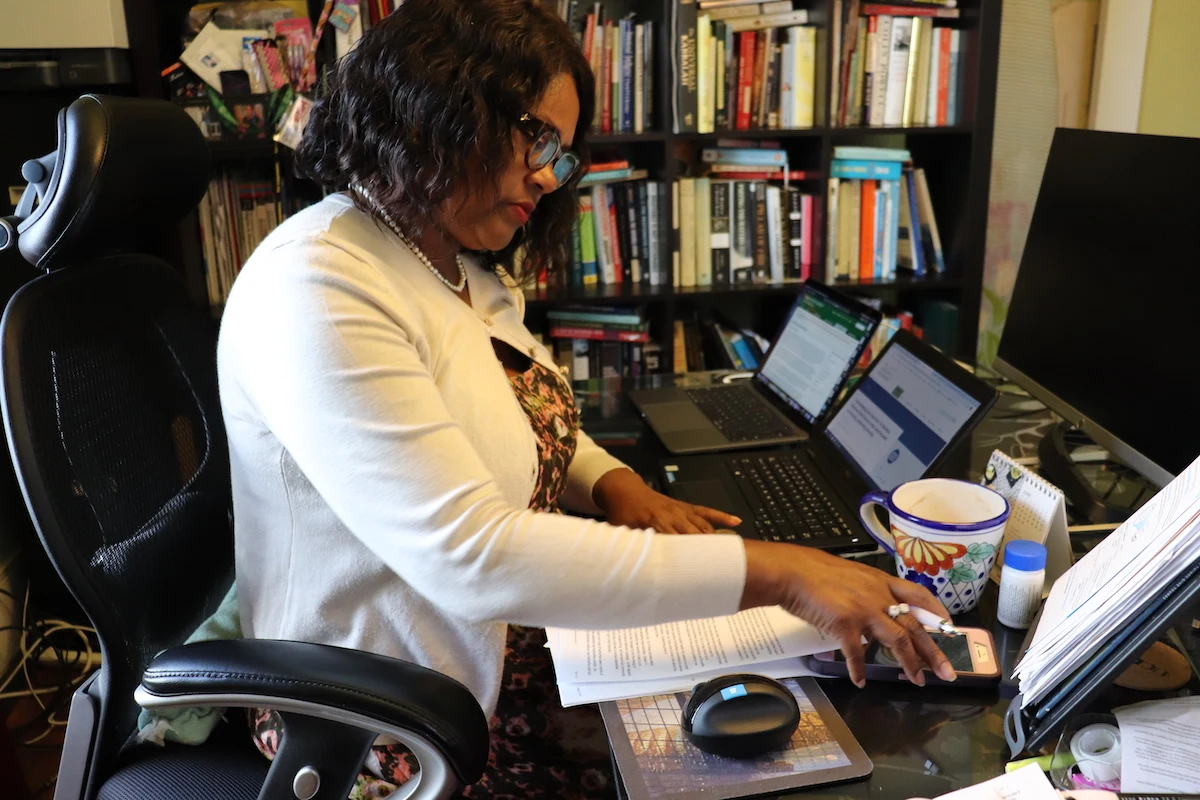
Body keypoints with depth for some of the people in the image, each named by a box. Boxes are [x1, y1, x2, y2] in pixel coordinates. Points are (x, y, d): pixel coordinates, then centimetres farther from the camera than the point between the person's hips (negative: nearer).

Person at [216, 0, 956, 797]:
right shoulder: (313, 290, -25)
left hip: (516, 651, 8)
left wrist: (616, 484, -4)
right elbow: (472, 556, -32)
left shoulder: (469, 271, 4)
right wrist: (773, 570, -31)